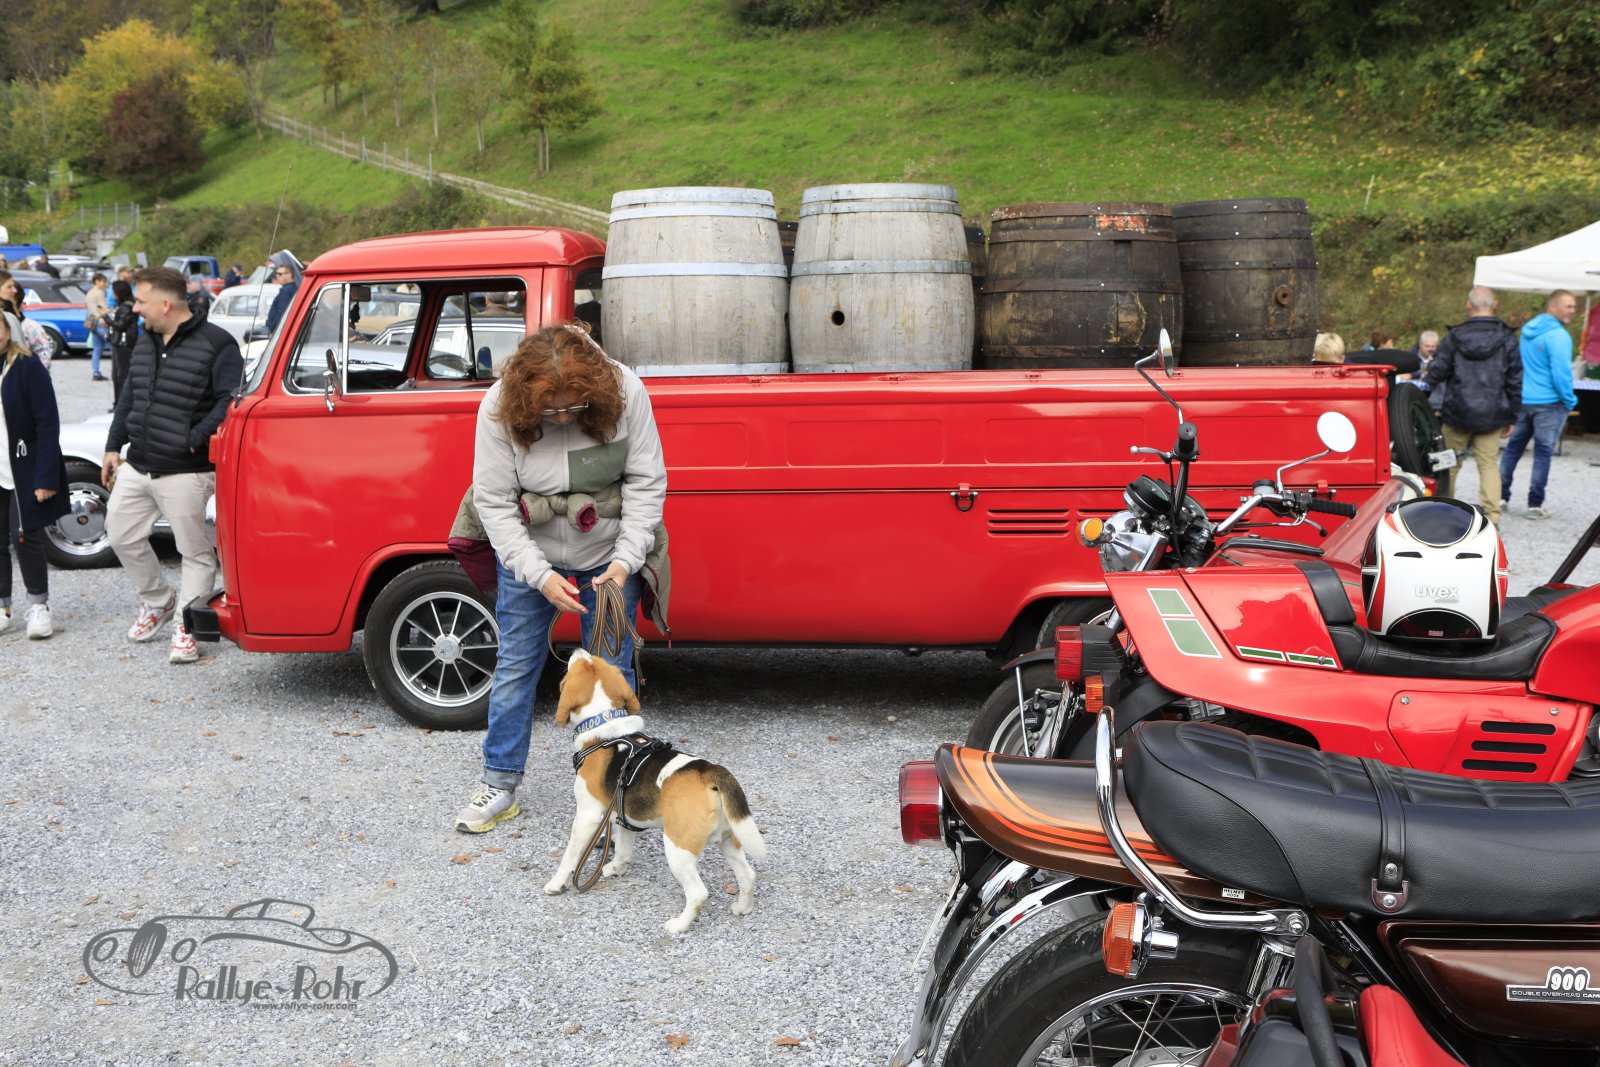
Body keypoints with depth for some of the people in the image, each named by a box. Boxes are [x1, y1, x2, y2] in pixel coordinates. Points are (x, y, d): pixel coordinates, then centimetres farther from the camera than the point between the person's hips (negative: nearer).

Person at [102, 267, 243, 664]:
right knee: (122, 535, 13)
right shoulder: (145, 341, 13)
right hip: (136, 465, 8)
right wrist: (113, 446, 17)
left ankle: (187, 628, 10)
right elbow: (128, 397, 21)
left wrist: (194, 441, -21)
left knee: (195, 551, 1)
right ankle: (158, 601, 33)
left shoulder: (216, 344, -12)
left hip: (185, 472, -8)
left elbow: (231, 402, -18)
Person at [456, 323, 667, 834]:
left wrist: (626, 560, -21)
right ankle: (500, 784, 22)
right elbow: (494, 501, -17)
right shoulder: (500, 407, -23)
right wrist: (540, 575, -23)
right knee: (515, 666, 8)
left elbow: (645, 482, -14)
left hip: (608, 558, 0)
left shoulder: (624, 392, -23)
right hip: (529, 559, 0)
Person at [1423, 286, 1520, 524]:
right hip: (1492, 414, 1)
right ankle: (1491, 517, -2)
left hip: (1458, 413, -1)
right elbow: (1515, 380, 2)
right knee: (1488, 463, 5)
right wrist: (1510, 415, 11)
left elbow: (1436, 373, -1)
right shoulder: (1507, 339, -1)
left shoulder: (1454, 337, -5)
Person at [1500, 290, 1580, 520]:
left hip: (1522, 400, 7)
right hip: (1549, 403, -7)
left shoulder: (1528, 330, 10)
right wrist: (1570, 401, -7)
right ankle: (1535, 505, 2)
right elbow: (1561, 373, -20)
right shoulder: (1558, 336, -17)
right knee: (1543, 453, -1)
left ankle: (1500, 495, 18)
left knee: (1513, 447, 15)